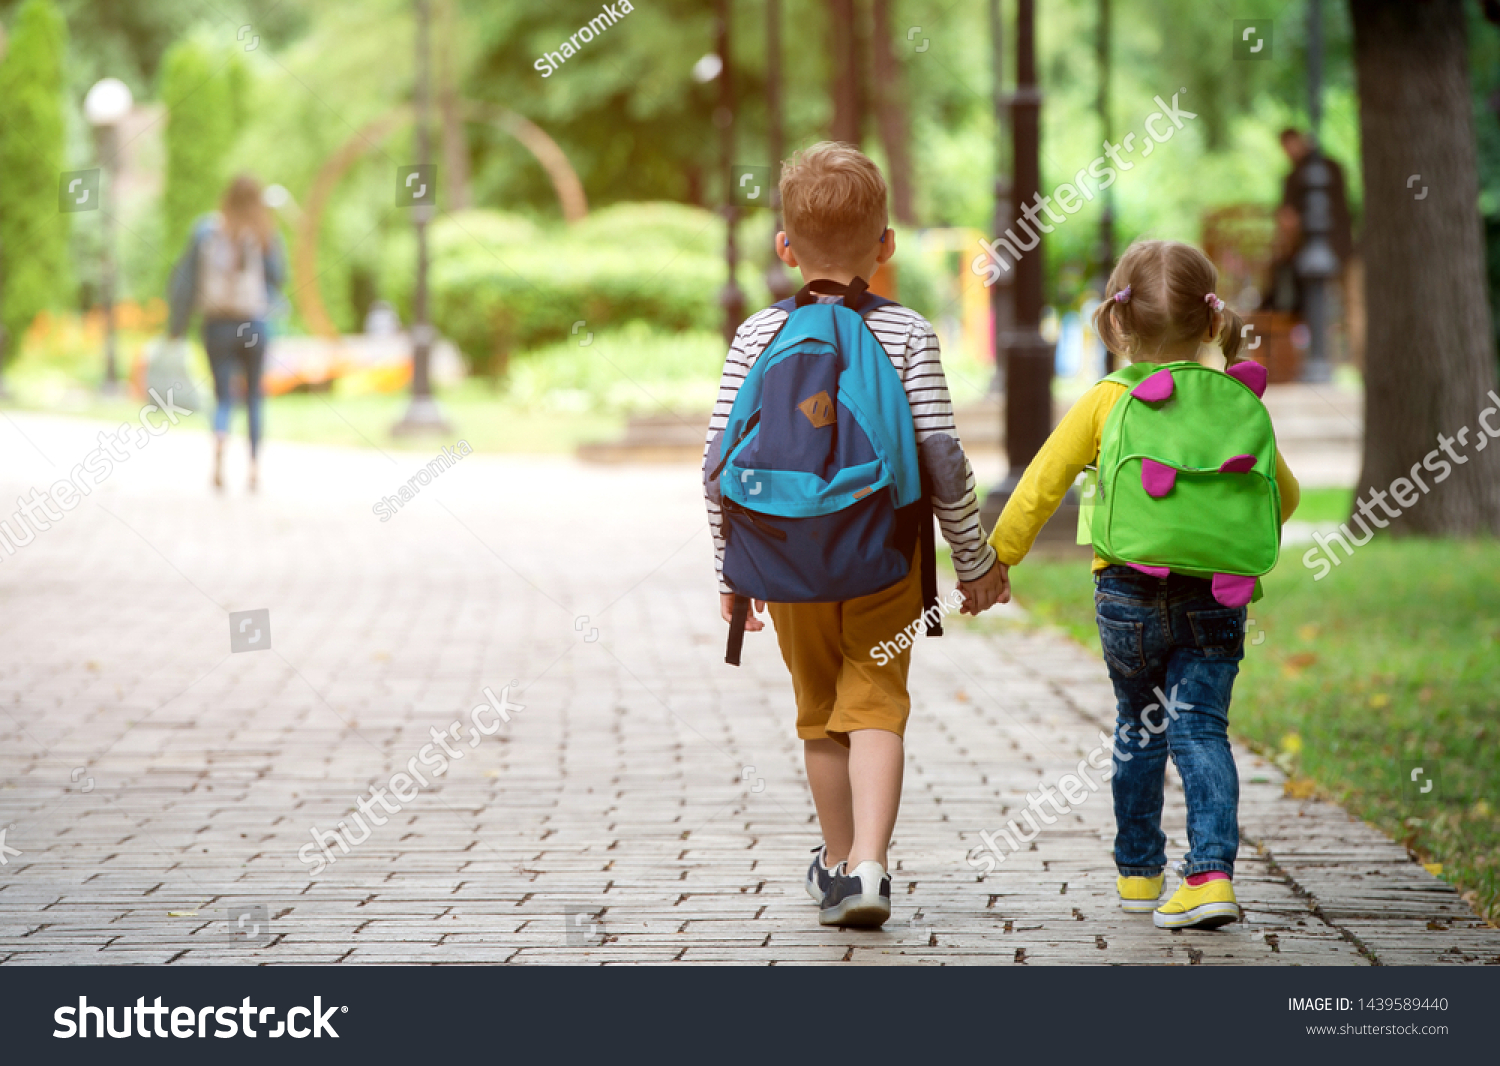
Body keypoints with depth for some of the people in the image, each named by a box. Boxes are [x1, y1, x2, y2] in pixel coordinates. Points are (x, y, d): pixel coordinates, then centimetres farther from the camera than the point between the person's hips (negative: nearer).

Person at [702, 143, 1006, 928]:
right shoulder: (907, 334, -4)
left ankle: (838, 863, 28)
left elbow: (720, 462, -2)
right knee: (875, 707, 0)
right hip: (887, 558, -2)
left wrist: (732, 567, 8)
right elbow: (941, 457, -8)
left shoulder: (757, 335, 0)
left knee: (820, 713, 15)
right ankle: (867, 867, -16)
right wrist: (975, 561, 2)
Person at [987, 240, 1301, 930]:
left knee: (1139, 727, 17)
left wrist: (997, 555, 13)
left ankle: (1139, 871, 28)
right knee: (1201, 728, 1)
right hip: (1218, 598, 1)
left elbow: (1043, 484, 2)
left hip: (1131, 594, 0)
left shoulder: (1106, 402, -2)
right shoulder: (1237, 403, 5)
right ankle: (1212, 871, -16)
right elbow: (1283, 494, 17)